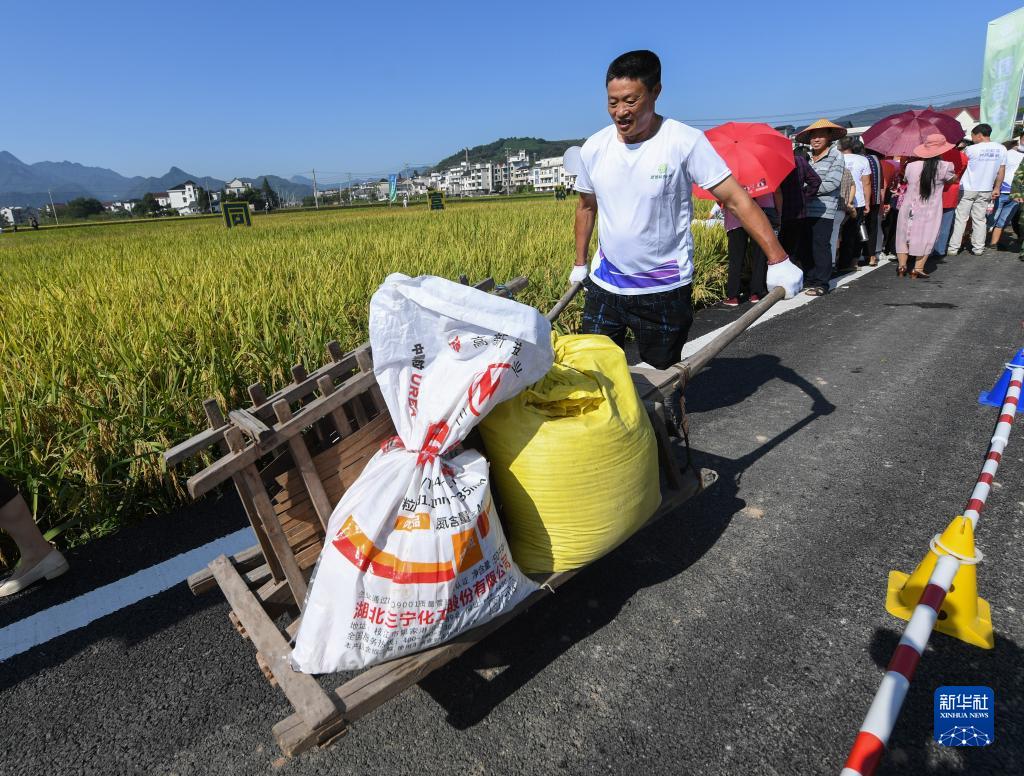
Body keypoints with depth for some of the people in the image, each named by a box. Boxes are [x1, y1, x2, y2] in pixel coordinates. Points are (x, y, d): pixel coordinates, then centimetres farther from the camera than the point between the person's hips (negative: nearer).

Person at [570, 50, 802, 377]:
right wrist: (580, 264, 19)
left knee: (663, 374, 10)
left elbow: (737, 199, -14)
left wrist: (778, 260, -22)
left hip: (665, 289, -3)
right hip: (604, 285, 4)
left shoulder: (685, 141, -13)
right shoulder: (594, 148, 0)